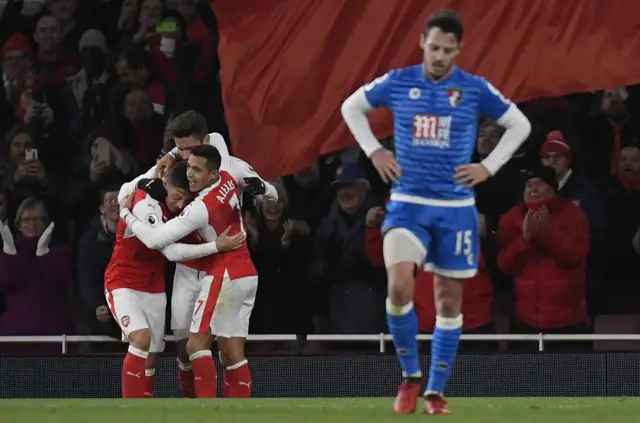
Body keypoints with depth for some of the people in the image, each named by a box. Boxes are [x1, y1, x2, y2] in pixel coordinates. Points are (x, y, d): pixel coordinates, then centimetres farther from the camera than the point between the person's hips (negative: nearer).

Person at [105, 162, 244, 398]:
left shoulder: (179, 205, -3)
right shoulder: (145, 204, -25)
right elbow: (172, 252, -31)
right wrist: (216, 246, -34)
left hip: (154, 289, 7)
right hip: (123, 285, -7)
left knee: (150, 359, 5)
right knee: (141, 339, -26)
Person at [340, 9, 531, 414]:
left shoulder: (475, 89, -4)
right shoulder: (398, 83, -1)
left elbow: (520, 125, 9)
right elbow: (351, 107, 16)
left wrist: (488, 167, 0)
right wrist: (374, 151, 5)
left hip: (455, 207, 1)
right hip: (408, 202, -1)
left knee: (449, 300, 6)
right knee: (400, 286, -21)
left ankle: (436, 391, 20)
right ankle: (410, 376, -2)